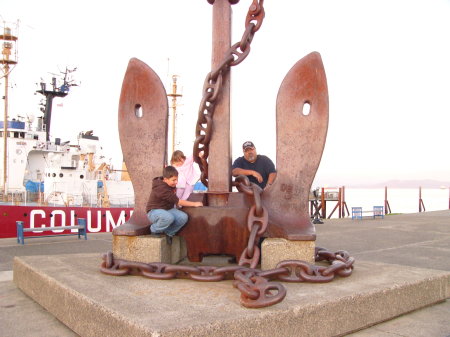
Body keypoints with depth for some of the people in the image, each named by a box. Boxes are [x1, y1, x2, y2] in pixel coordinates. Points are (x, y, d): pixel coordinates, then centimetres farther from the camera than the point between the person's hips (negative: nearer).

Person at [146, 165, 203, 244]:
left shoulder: (171, 185, 3)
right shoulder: (161, 188, -25)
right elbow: (177, 202, -24)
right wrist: (194, 204, -20)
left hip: (167, 209, 8)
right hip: (154, 211, -8)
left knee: (183, 217, -20)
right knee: (169, 217, -41)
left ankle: (168, 233, -1)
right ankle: (155, 230, -11)